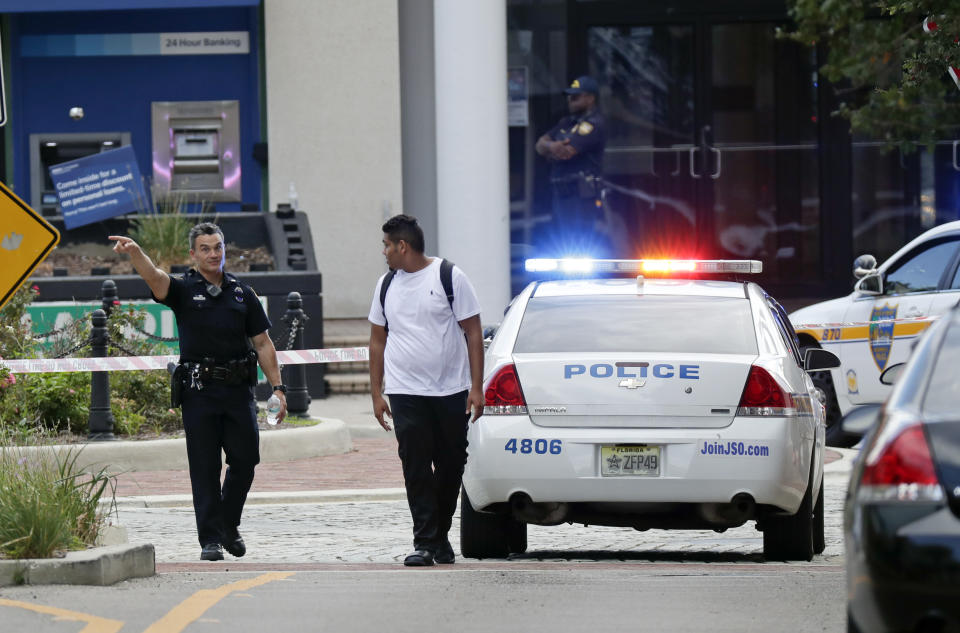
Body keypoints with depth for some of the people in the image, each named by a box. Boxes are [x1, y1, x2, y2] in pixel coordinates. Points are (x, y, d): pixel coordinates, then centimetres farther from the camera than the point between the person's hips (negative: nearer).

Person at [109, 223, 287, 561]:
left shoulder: (242, 293, 11)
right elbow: (155, 278, -19)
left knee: (245, 461, 2)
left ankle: (229, 526, 24)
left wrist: (277, 387, 5)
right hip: (199, 391, -3)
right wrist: (135, 252, -41)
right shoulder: (184, 290, 2)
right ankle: (210, 538, 1)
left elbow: (263, 343, 13)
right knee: (205, 467, -3)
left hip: (238, 390, 3)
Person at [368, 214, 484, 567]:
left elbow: (473, 333, -2)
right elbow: (377, 341, 17)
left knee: (450, 466, 5)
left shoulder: (449, 277, -2)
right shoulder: (387, 284, 11)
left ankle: (441, 537, 21)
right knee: (416, 468, -8)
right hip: (405, 392, 2)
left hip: (451, 392, -2)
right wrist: (376, 393, 10)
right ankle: (425, 543, -8)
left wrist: (476, 387, -8)